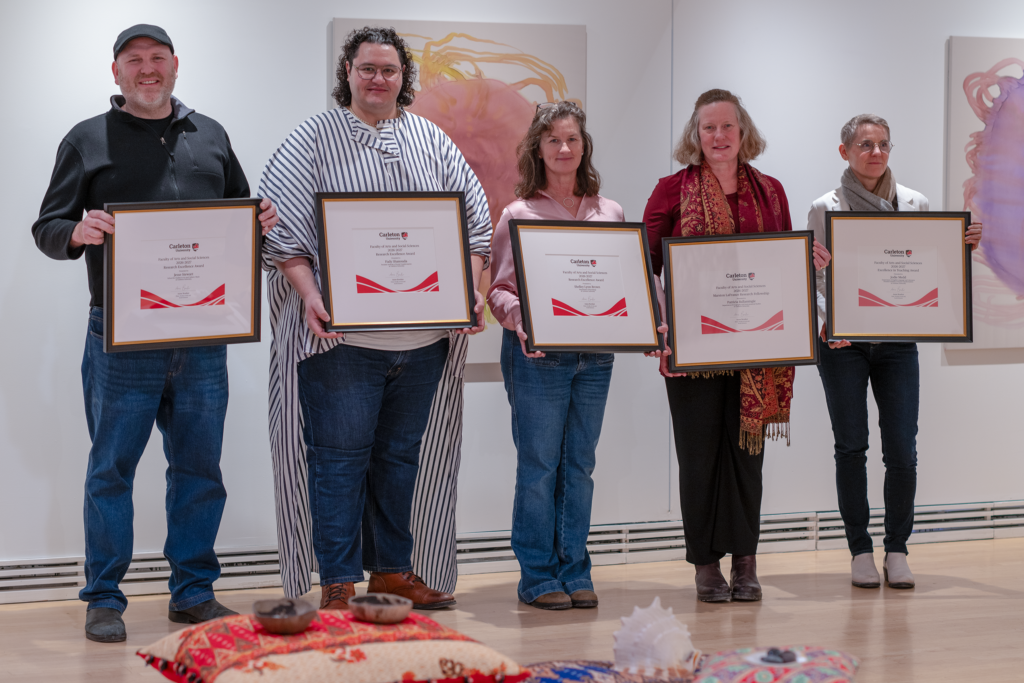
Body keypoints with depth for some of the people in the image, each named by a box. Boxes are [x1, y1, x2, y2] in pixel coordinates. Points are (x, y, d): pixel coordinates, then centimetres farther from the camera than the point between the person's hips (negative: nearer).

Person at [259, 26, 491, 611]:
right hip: (342, 333, -4)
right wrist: (310, 294, -18)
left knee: (401, 453, 13)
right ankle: (338, 583, 5)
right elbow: (282, 228, -5)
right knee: (340, 455, -2)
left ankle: (392, 568, 24)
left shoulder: (434, 141, 13)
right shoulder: (314, 139, 2)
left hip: (423, 337, 4)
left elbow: (475, 220, 11)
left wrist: (470, 290, -4)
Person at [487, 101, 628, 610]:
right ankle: (538, 577, 8)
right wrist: (521, 321, -21)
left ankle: (575, 572, 16)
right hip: (538, 354, -3)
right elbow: (499, 289, -2)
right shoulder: (518, 214, 1)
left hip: (596, 353, 4)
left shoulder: (610, 213, 11)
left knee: (580, 465, 9)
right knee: (539, 465, 0)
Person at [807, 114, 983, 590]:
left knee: (902, 449, -3)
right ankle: (860, 551, 13)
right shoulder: (825, 208, 0)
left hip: (897, 340, 2)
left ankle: (897, 551, 12)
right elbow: (811, 278, 0)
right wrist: (825, 321, -17)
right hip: (842, 342, -2)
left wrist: (963, 247, -7)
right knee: (851, 446, 1)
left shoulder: (914, 204, 7)